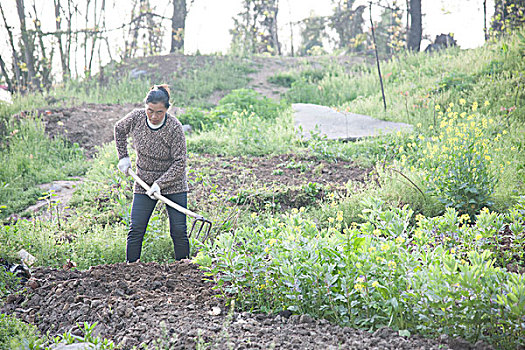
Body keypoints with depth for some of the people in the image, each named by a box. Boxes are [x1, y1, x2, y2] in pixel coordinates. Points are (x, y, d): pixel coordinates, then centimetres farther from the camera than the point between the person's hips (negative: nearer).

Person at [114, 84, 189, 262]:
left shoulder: (174, 128, -20)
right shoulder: (136, 117, -11)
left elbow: (180, 162, -17)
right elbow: (119, 129, 13)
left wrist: (160, 184, -23)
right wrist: (123, 157, 8)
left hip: (173, 183, -2)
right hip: (144, 184, 3)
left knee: (179, 231, -2)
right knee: (136, 230, -1)